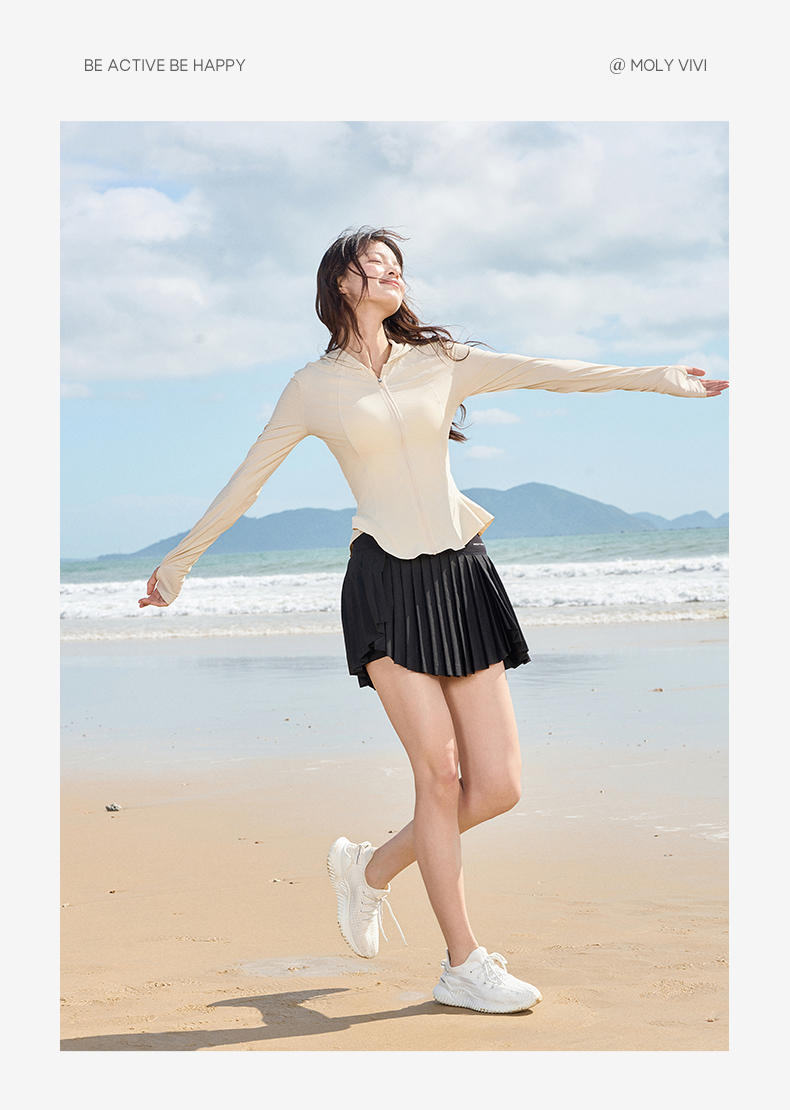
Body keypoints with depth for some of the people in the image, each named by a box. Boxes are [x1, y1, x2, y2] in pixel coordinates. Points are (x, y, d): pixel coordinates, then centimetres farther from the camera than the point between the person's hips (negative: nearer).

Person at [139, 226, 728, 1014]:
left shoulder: (439, 362, 14)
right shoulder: (314, 387, 6)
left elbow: (547, 374, 10)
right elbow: (245, 482, 12)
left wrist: (657, 378, 5)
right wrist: (179, 560, 16)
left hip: (461, 574, 4)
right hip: (387, 583, -4)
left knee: (497, 786, -1)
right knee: (440, 771, -10)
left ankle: (371, 868, 24)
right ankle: (463, 965, 4)